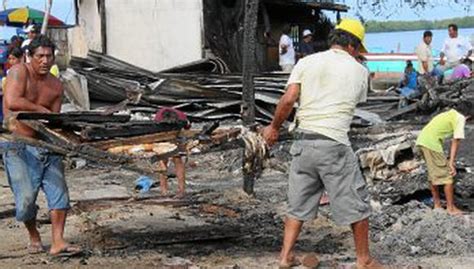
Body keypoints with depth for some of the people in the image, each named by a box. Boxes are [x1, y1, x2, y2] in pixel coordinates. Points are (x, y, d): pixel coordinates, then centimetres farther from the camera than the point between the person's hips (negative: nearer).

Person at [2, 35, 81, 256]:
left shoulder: (56, 86, 10)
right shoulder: (19, 72, -6)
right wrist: (41, 110, -13)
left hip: (46, 144, 5)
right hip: (19, 145, -5)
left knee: (59, 191, -6)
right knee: (27, 198, -9)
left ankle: (57, 242, -4)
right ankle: (33, 235, 18)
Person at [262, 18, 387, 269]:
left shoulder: (306, 62, 5)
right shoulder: (360, 71, 4)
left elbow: (288, 100, -4)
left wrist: (274, 128, 7)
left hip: (303, 141, 3)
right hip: (334, 145, -3)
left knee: (298, 202, 16)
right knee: (356, 204, 10)